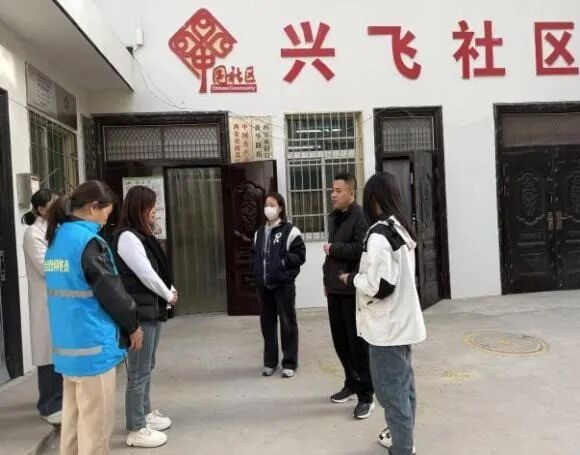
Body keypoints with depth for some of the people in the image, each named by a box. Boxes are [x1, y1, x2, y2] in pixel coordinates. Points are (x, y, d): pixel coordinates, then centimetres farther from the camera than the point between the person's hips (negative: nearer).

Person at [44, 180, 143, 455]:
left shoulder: (56, 240, 9)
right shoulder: (88, 241, -17)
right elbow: (111, 290, -14)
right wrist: (132, 325, 1)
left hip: (67, 344, 9)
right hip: (92, 345, -9)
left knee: (73, 417, 19)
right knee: (95, 424, 4)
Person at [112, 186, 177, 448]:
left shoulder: (143, 235, 14)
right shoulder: (127, 237, -16)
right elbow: (146, 274, -18)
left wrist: (168, 291, 0)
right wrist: (169, 296, -4)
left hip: (153, 309, 10)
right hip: (139, 312, -10)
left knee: (147, 367, 20)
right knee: (139, 372, -2)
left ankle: (145, 413, 34)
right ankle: (136, 430, 8)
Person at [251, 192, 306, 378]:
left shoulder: (290, 231, -6)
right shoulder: (259, 232, 14)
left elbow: (300, 255, -8)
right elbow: (254, 254, 21)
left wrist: (283, 261, -16)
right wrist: (256, 269, 4)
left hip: (283, 284, -6)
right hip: (264, 285, 6)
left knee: (287, 323, 3)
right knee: (267, 323, 12)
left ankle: (290, 363, 14)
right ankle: (270, 361, 25)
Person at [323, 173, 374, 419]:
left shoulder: (360, 217, -12)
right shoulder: (334, 217, 16)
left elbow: (361, 249, -26)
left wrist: (333, 248, -14)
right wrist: (328, 279, 15)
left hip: (353, 290, -8)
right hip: (335, 289, 8)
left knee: (358, 343, -1)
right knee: (340, 341, 15)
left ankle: (366, 395, 9)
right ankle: (351, 383, 32)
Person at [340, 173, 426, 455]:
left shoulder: (379, 234, -22)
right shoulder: (402, 229, 7)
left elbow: (378, 285, -25)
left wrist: (352, 278, -8)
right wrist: (361, 276, 11)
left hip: (387, 325, -9)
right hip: (403, 320, 9)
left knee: (391, 390, 1)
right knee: (403, 384, 21)